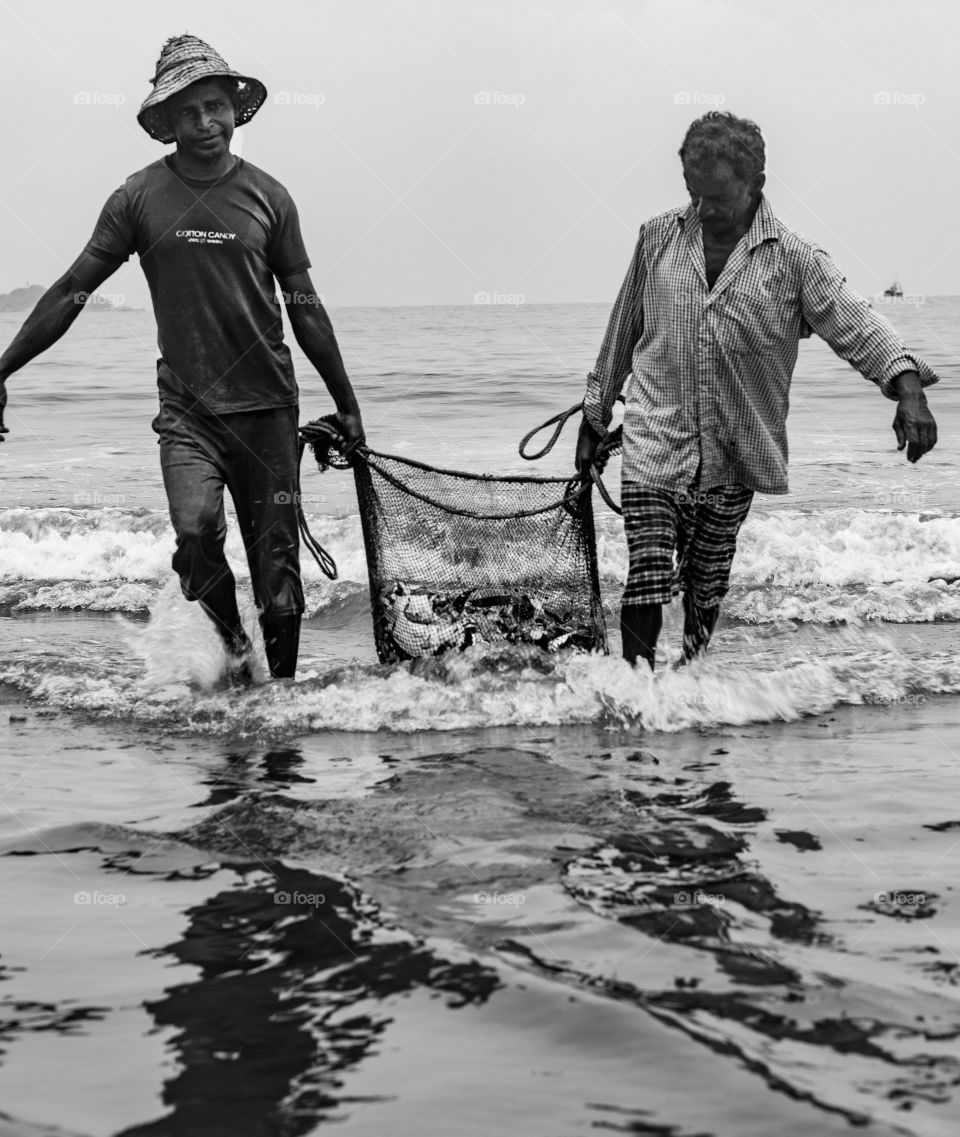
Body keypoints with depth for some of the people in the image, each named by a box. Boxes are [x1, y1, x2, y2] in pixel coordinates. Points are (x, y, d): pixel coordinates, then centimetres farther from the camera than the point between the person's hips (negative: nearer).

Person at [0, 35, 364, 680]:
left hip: (267, 404, 1)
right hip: (187, 407, -1)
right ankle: (231, 641, 4)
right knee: (197, 531, -22)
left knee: (278, 560, 2)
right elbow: (73, 291, 3)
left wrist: (346, 404, 12)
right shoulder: (140, 197, 1)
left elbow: (305, 309, 10)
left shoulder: (268, 196, 4)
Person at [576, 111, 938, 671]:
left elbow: (858, 324, -13)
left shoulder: (794, 259, -3)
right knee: (649, 582, -9)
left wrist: (908, 389, -30)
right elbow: (623, 330, 14)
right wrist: (596, 415, 19)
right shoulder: (658, 238, 4)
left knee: (707, 590, 11)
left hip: (734, 458, 0)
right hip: (655, 440, 0)